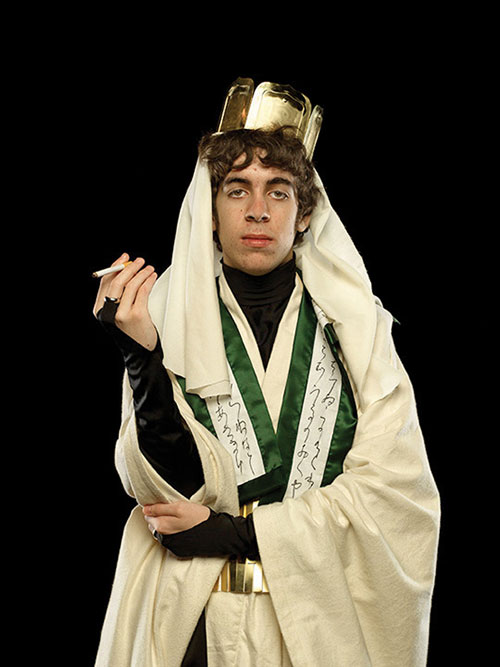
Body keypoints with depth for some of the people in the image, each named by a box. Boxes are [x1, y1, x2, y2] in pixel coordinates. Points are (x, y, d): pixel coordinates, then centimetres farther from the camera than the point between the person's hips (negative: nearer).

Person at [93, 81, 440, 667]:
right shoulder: (171, 322, -2)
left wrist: (233, 532, -12)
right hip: (195, 617, 0)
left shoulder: (352, 327, -1)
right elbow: (175, 491, -12)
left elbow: (397, 488, -9)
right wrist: (143, 361, -26)